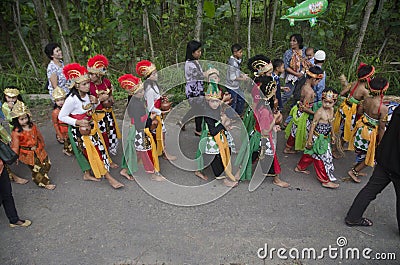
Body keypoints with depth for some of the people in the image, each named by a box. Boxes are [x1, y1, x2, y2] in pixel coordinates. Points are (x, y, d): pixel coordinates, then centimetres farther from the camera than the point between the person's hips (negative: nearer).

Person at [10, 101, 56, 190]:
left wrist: (42, 145, 21)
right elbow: (15, 146, -14)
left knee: (47, 164, 15)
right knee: (36, 169, 3)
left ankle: (42, 177, 41)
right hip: (28, 154, -6)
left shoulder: (32, 126, -4)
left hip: (38, 150, 6)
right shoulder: (16, 132, -20)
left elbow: (39, 136, 12)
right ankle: (44, 183, 20)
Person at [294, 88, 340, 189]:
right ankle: (325, 180, 10)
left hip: (325, 138, 8)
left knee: (311, 154, 22)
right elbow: (313, 126, -20)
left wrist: (332, 135, 23)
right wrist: (309, 140, -18)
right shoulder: (319, 112, -22)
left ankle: (300, 167, 41)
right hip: (317, 138, -8)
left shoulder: (332, 110, 2)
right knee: (322, 158, -1)